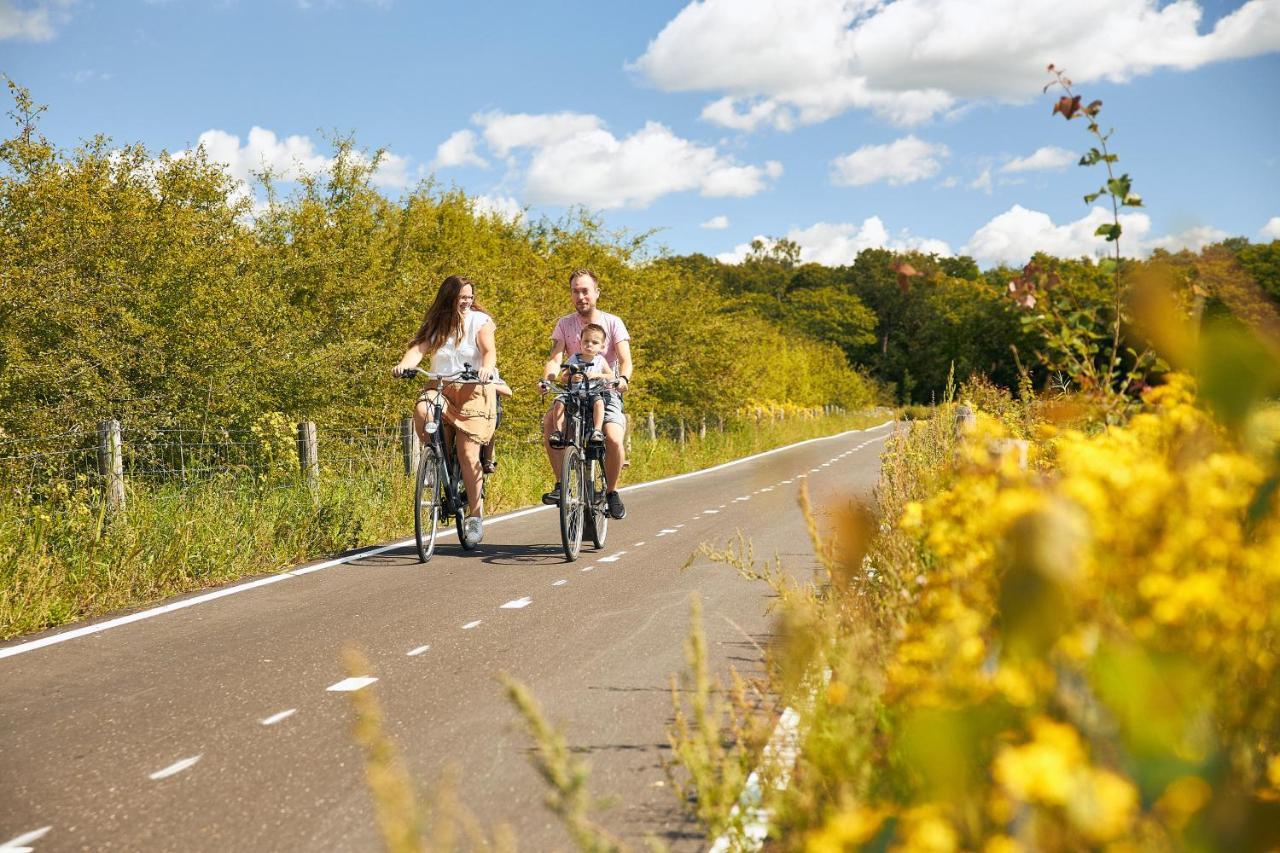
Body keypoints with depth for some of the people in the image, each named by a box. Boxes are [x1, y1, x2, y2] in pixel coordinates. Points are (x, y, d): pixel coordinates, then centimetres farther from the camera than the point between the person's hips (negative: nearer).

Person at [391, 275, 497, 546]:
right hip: (442, 389, 3)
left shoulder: (480, 321, 2)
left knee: (467, 453, -13)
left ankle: (476, 513, 0)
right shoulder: (435, 324, 10)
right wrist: (404, 364, -28)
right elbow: (418, 348, -6)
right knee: (421, 410, -33)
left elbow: (489, 351, -15)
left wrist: (486, 369, -37)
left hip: (473, 391, -3)